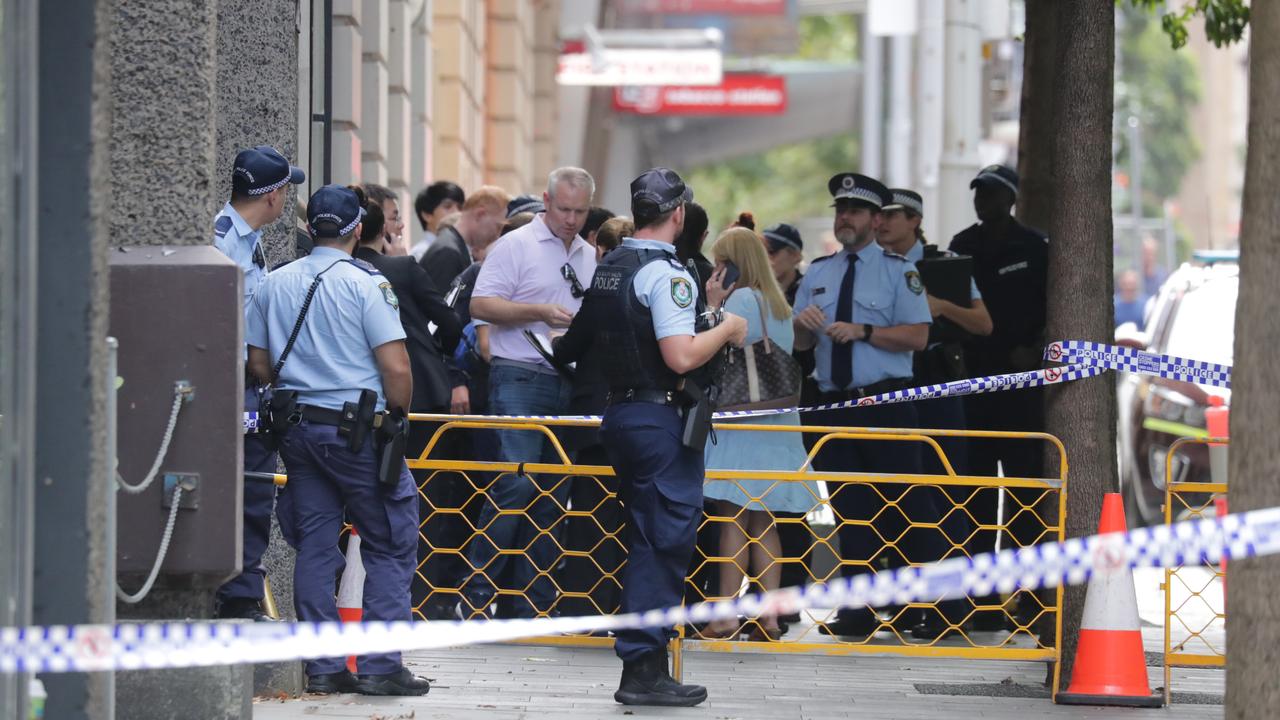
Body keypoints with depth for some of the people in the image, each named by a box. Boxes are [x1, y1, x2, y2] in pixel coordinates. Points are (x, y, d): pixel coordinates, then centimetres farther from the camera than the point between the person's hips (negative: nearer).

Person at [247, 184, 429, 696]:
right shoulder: (367, 284, -10)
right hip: (356, 430, -5)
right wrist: (398, 412, 3)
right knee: (390, 546, 3)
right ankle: (380, 665, -3)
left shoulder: (275, 284, 7)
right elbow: (396, 367, -15)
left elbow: (259, 363, 12)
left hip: (296, 425, 5)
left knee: (314, 546, 9)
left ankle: (323, 667, 8)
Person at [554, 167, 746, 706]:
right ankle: (642, 669, -8)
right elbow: (680, 357, -23)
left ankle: (647, 663, 16)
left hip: (621, 412, 9)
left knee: (648, 541, 14)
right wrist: (727, 328, -8)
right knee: (665, 541, -6)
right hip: (661, 417, -9)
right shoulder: (665, 272, -15)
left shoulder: (610, 269, 12)